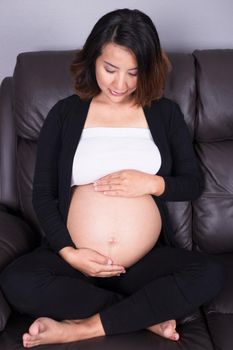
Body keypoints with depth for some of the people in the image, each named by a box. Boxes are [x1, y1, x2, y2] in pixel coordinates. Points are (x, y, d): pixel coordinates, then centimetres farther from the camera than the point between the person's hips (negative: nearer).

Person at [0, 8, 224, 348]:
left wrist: (152, 183, -12)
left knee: (209, 276, -27)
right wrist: (68, 252, -13)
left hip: (148, 261, 1)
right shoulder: (65, 113, 4)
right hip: (76, 259, 0)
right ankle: (148, 314, -16)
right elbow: (43, 194, 3)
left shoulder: (165, 113, 7)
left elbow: (193, 183, 10)